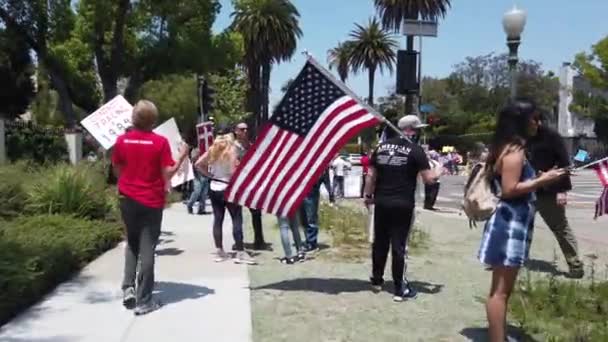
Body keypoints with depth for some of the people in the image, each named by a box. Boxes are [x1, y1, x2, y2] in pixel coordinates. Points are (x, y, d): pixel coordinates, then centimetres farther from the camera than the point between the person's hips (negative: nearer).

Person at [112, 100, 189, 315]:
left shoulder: (122, 140, 0)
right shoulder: (160, 142, -11)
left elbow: (117, 170, 8)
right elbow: (167, 174, -11)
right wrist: (182, 156, 0)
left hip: (128, 199, 3)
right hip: (151, 201, -3)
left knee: (132, 243, 22)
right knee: (147, 248, 3)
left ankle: (128, 287, 10)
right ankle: (143, 301, 7)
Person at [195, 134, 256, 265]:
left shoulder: (212, 150, 7)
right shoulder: (231, 150, -10)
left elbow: (198, 164, 8)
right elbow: (233, 172, -19)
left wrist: (209, 175, 11)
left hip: (214, 189, 6)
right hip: (228, 189, -6)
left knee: (218, 220, 8)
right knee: (237, 220, -2)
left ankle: (219, 251, 12)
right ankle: (240, 253, -4)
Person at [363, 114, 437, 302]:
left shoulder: (382, 146, 7)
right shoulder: (415, 150, -6)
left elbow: (371, 175, 8)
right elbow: (428, 179, -8)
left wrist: (368, 195, 17)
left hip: (381, 202, 4)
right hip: (403, 204, -4)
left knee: (380, 242, 16)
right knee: (399, 245, 1)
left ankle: (377, 280, 29)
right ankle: (400, 289, 9)